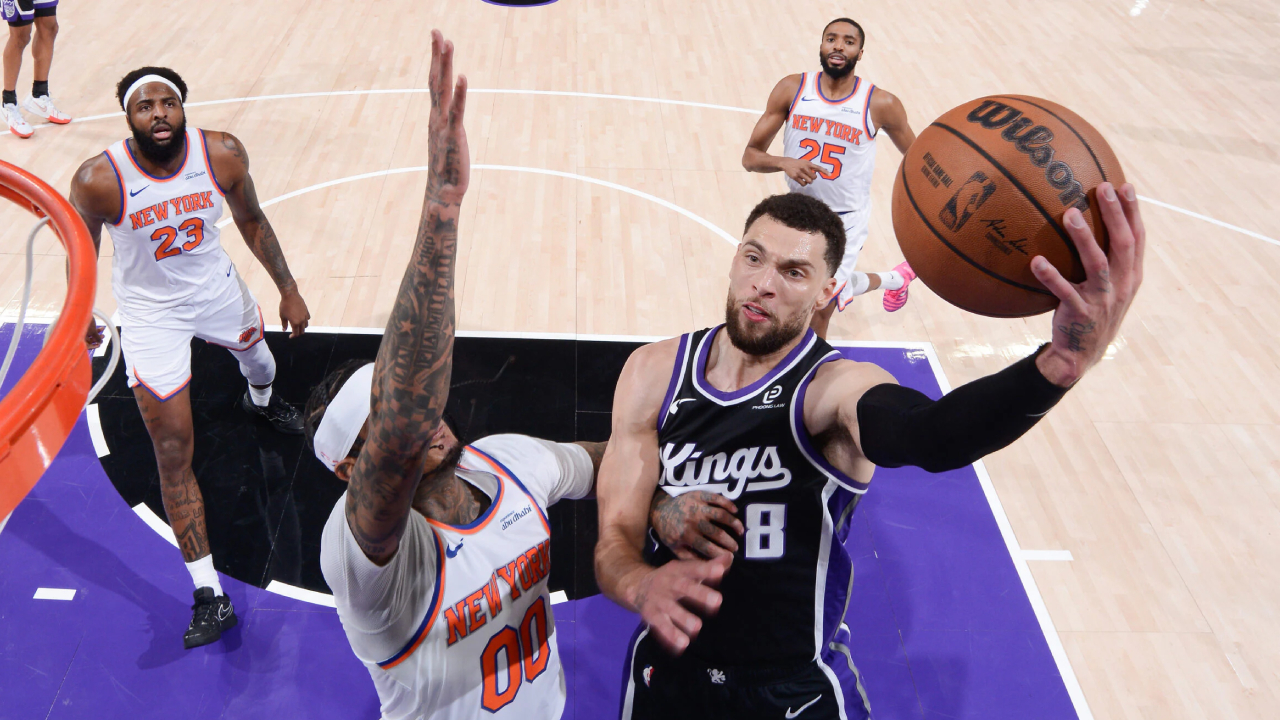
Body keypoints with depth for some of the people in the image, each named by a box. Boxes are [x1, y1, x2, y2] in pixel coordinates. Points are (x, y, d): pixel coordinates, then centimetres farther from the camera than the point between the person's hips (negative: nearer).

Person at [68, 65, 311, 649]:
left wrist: (287, 288, 1)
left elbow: (251, 221, -3)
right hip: (150, 313, -3)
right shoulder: (98, 180, -28)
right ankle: (209, 596, 3)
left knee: (254, 349, 36)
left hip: (216, 288, 4)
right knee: (172, 454, -5)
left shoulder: (223, 154, -21)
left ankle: (261, 402, 78)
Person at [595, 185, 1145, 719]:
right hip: (669, 668, 2)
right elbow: (615, 538, -10)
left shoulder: (838, 387, -20)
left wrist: (1058, 365, -64)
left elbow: (927, 435, -44)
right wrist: (643, 586, -35)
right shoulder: (655, 372, -10)